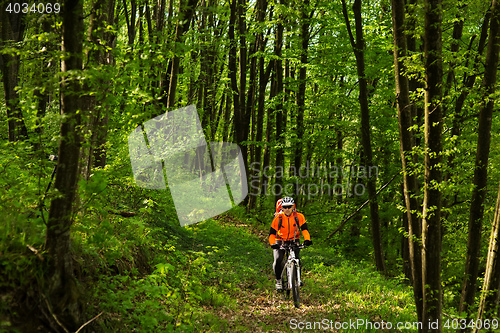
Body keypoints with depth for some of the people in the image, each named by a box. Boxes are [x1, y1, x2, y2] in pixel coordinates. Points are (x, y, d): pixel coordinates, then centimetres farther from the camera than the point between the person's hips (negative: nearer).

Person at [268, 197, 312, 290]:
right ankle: (278, 280, 0)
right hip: (280, 242, -1)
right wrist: (272, 243, -32)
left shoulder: (299, 216, -15)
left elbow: (304, 229, -15)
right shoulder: (278, 218, -17)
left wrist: (307, 239, -34)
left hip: (294, 241, 1)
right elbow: (272, 233, -14)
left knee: (296, 258, -20)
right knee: (278, 260, -20)